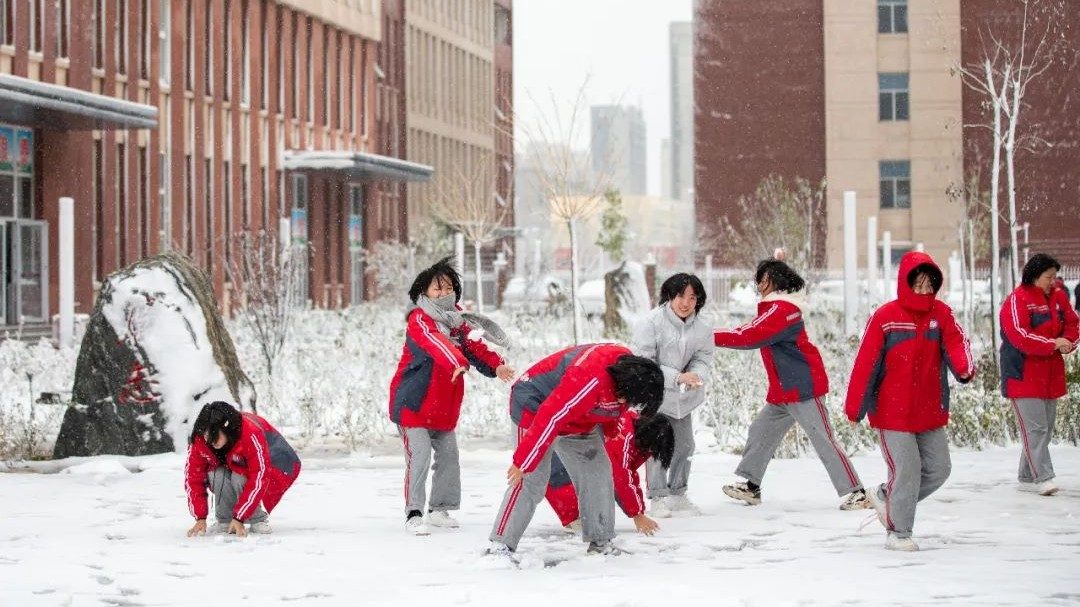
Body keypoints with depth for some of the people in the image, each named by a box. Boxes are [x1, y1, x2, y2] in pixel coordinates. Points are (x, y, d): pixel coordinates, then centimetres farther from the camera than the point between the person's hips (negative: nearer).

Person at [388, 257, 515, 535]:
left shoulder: (458, 320, 10)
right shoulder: (419, 319, -16)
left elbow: (475, 347, 2)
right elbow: (435, 342, -36)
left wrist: (496, 366, -18)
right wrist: (457, 363, -54)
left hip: (444, 405, 8)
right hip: (413, 402, -8)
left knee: (448, 455, 12)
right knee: (419, 456, -13)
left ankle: (439, 509, 26)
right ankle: (413, 514, -6)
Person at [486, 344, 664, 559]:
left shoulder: (629, 369, -9)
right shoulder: (591, 379, -38)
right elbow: (550, 418, -35)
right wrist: (523, 461, -32)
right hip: (537, 405, -9)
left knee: (598, 473, 4)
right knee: (531, 479, -19)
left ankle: (601, 541, 14)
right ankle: (500, 545, -18)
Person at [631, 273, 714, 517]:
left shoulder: (702, 328, -5)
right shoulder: (650, 323, -22)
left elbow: (703, 358, -3)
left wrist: (696, 375, -28)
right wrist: (678, 377, -30)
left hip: (683, 397, 6)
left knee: (684, 444, 14)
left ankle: (678, 494, 30)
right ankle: (658, 498, 0)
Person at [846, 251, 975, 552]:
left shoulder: (941, 314, 2)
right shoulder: (885, 317, -11)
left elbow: (956, 342, -12)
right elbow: (865, 363, -10)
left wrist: (965, 367, -35)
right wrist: (854, 408, -9)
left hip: (930, 413, 6)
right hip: (892, 412, -5)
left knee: (939, 468, 9)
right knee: (907, 471, -6)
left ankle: (886, 497, 30)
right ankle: (898, 532, 12)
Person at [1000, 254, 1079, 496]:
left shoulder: (1058, 297, 10)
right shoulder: (1017, 301, -13)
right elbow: (1020, 336, -22)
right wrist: (1053, 344, -24)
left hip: (1050, 375, 8)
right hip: (1024, 375, -8)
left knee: (1046, 429, 11)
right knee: (1035, 428, -12)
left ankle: (1028, 478, 19)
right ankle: (1043, 478, -14)